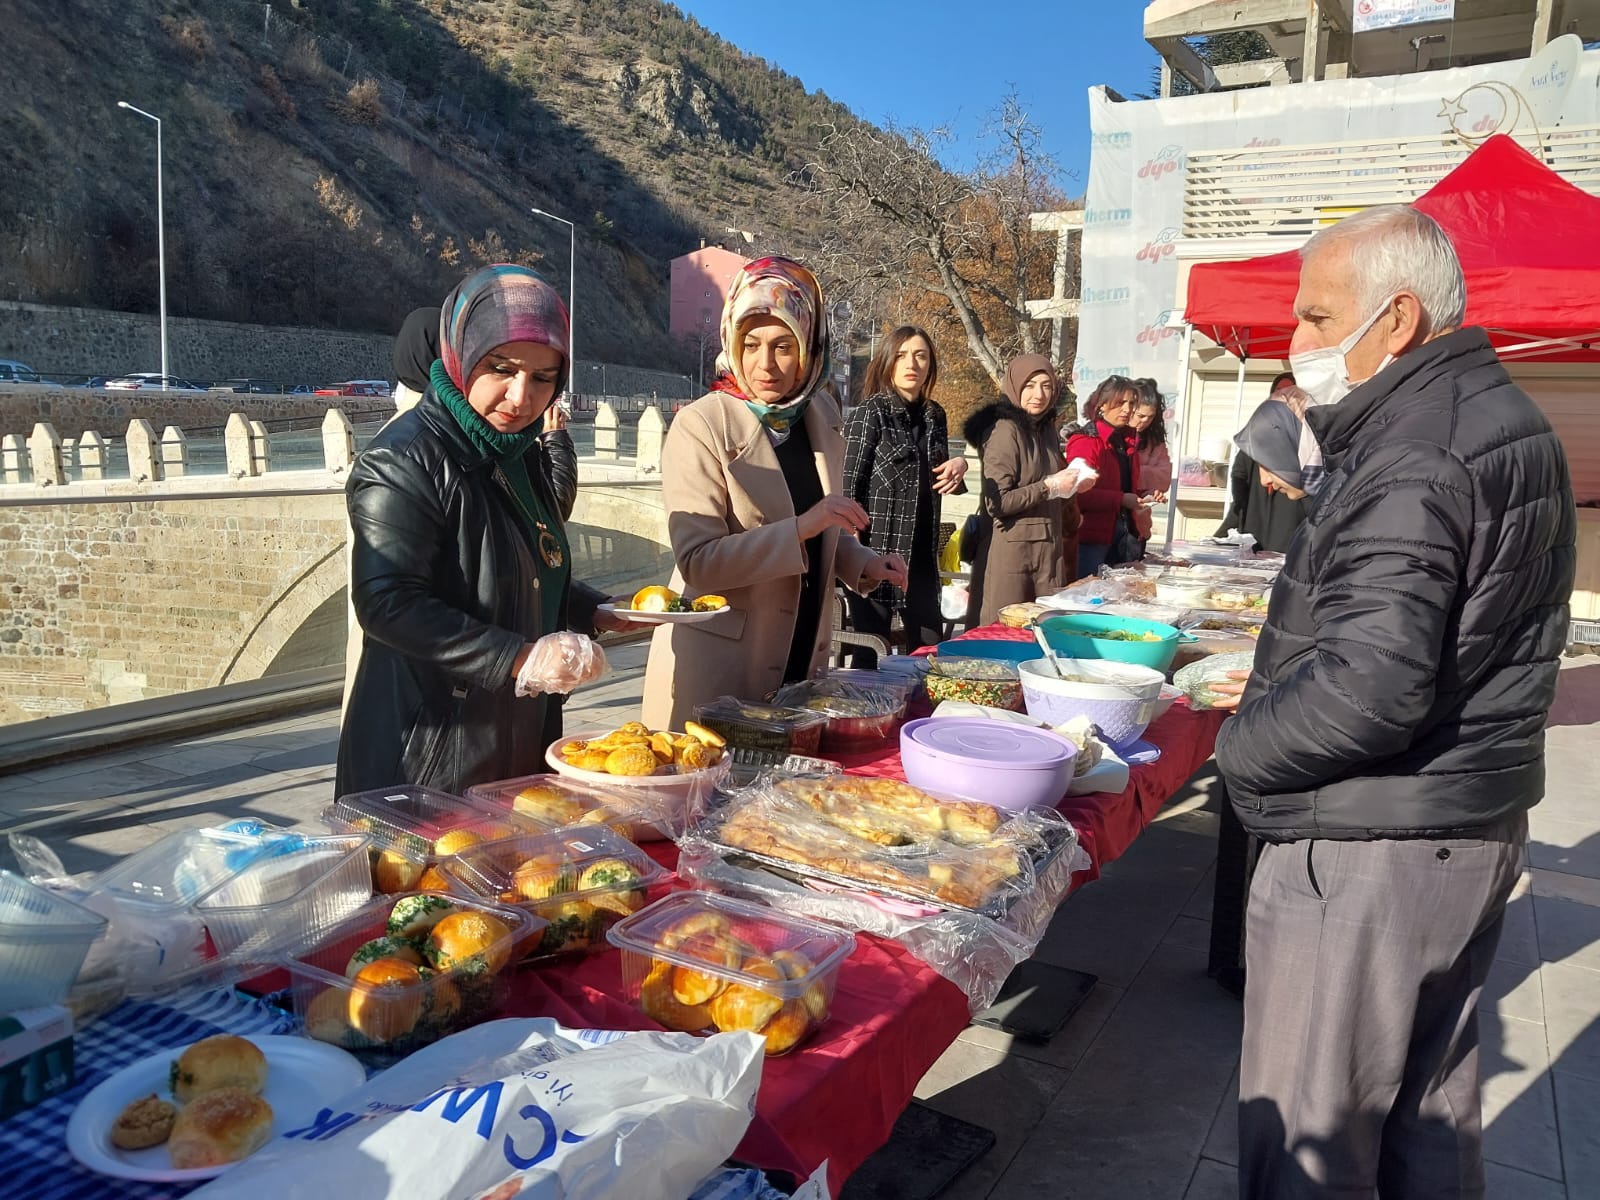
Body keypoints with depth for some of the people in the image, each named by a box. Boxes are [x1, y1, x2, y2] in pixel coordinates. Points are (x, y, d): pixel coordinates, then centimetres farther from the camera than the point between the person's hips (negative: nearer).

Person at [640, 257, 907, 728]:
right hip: (718, 665, -5)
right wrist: (801, 529, -27)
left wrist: (862, 564, 1)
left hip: (802, 656, 6)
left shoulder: (821, 413, 5)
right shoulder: (701, 427, -14)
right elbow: (697, 562, -20)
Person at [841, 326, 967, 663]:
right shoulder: (870, 412, -7)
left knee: (930, 649, 12)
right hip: (876, 550, -6)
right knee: (872, 653, 1)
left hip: (921, 553, 6)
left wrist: (958, 467, 1)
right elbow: (848, 484, -11)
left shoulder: (934, 415, 10)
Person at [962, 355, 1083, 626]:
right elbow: (997, 503, -17)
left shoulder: (1047, 429, 13)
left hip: (1049, 551, 7)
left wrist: (1070, 484, 7)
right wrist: (1049, 487, -14)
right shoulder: (1005, 430, -11)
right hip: (1012, 551, -7)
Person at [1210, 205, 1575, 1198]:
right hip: (1478, 830, 10)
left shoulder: (1413, 461, -20)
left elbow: (1371, 685, -29)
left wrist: (1239, 746, -13)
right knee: (1433, 1109, 22)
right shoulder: (1511, 425, 12)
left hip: (1368, 850, -10)